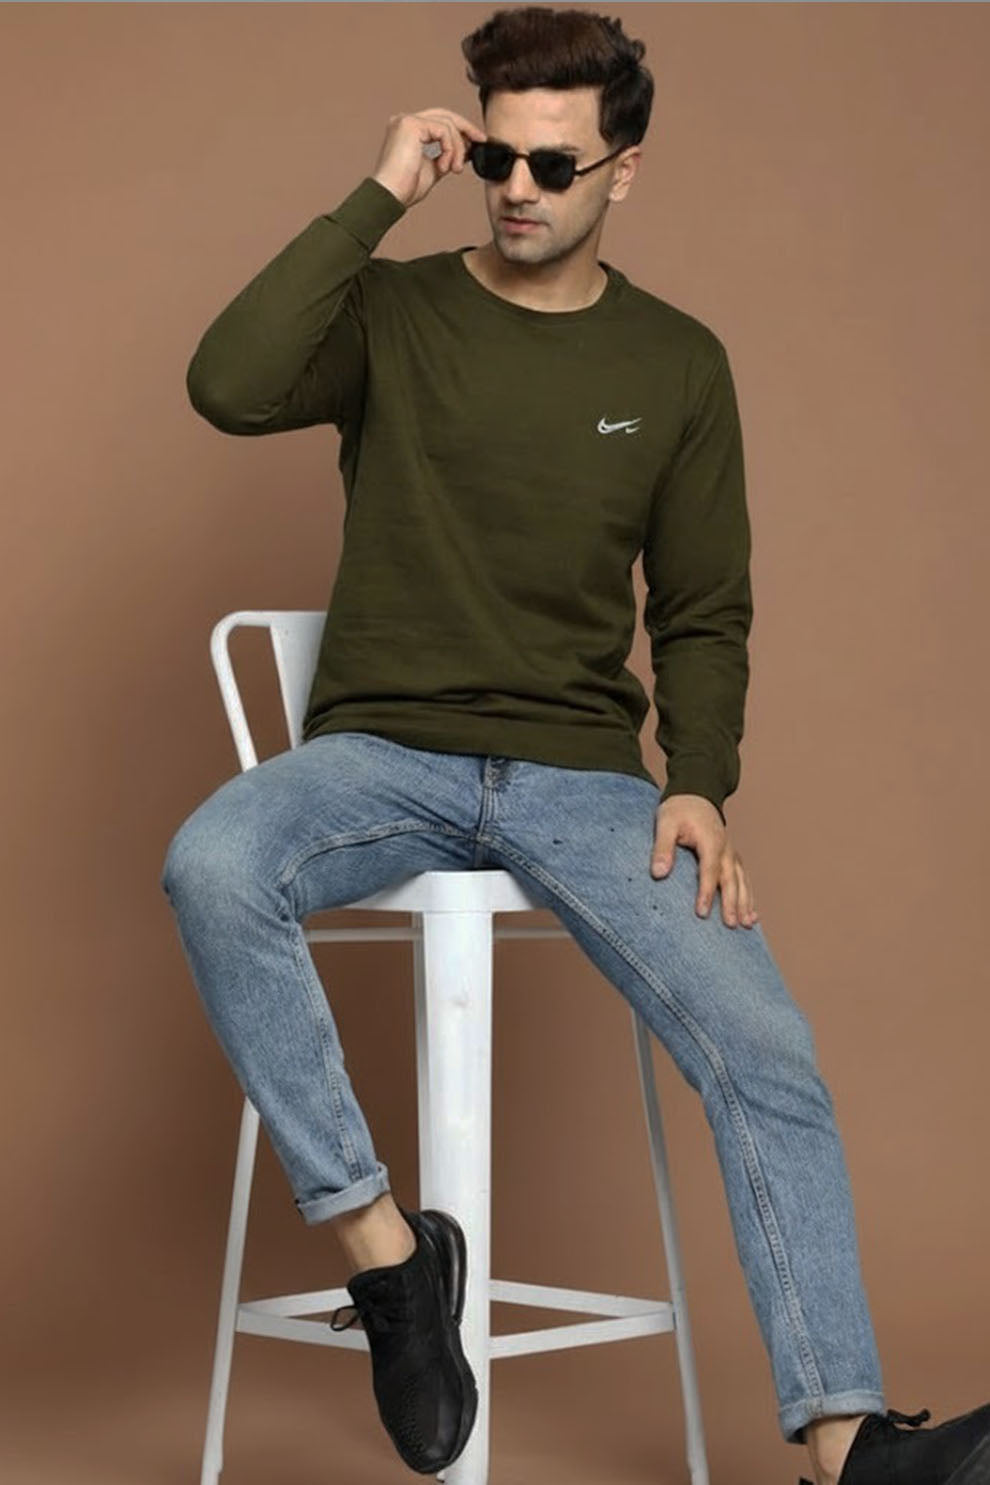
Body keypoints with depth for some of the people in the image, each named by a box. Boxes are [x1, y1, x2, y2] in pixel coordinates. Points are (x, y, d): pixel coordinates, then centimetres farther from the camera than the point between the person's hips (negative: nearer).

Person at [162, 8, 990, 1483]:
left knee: (765, 1049, -20)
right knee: (211, 865, -34)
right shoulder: (392, 312, 3)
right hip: (383, 749, -1)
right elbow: (228, 384, -18)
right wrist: (376, 199, -15)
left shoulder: (678, 365, 9)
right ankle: (381, 1241, -23)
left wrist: (698, 785, -5)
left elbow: (704, 615, 12)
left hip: (582, 773, 1)